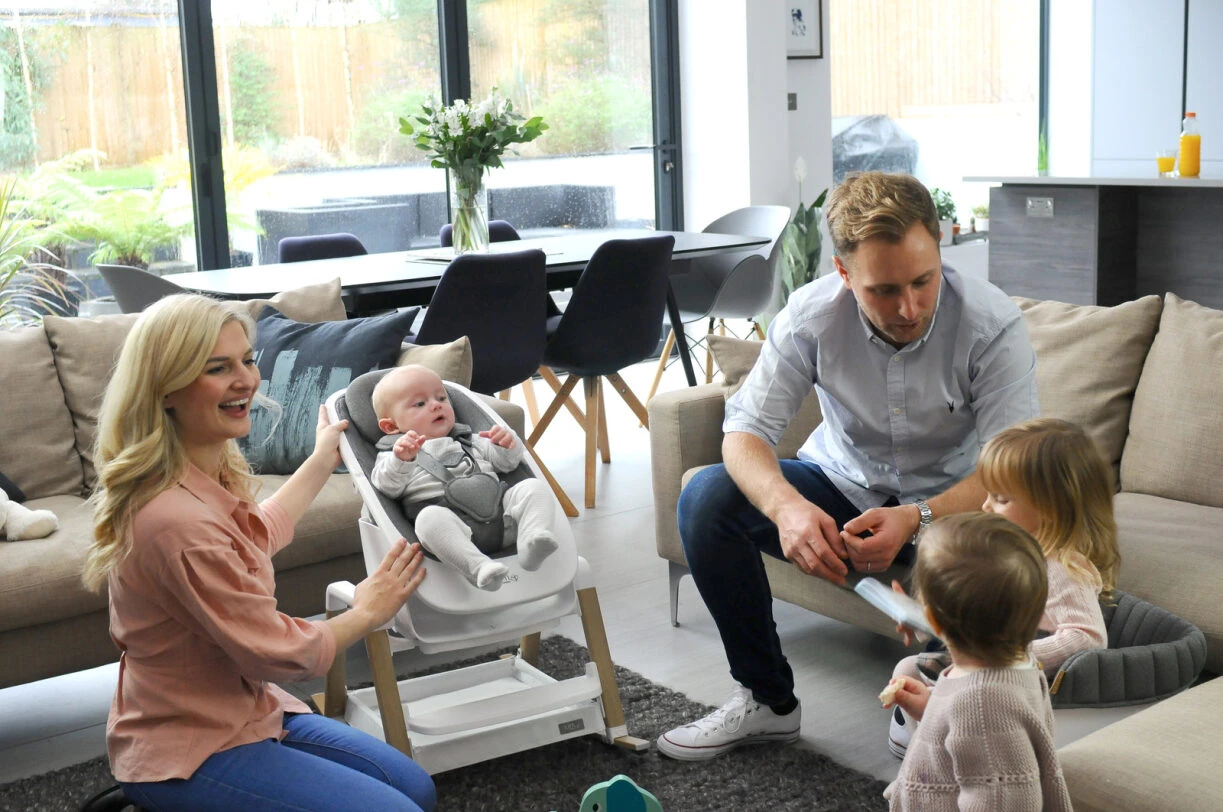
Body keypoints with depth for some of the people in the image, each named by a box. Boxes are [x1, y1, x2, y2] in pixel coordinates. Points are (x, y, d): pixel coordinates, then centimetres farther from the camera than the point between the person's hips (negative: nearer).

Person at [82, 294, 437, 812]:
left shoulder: (209, 475, 0)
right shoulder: (177, 520, -31)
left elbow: (257, 534, 25)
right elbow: (278, 652, -21)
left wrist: (322, 462, 34)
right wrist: (367, 612, -4)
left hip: (244, 710, 10)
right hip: (189, 754, -9)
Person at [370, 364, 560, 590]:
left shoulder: (469, 442, 35)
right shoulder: (394, 453, 21)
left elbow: (506, 463, 31)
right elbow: (387, 487, 2)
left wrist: (508, 445, 7)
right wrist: (401, 460, -19)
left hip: (496, 502, 5)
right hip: (445, 512, -5)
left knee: (534, 487, -16)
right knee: (430, 518, -37)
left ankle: (532, 541, -41)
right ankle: (477, 566, -52)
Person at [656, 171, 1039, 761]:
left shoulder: (994, 325, -23)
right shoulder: (812, 314, -18)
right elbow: (746, 429, -18)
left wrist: (916, 518, -42)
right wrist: (785, 505, -41)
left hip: (947, 498, -2)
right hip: (842, 485, 2)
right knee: (706, 498, -21)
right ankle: (768, 700, -5)